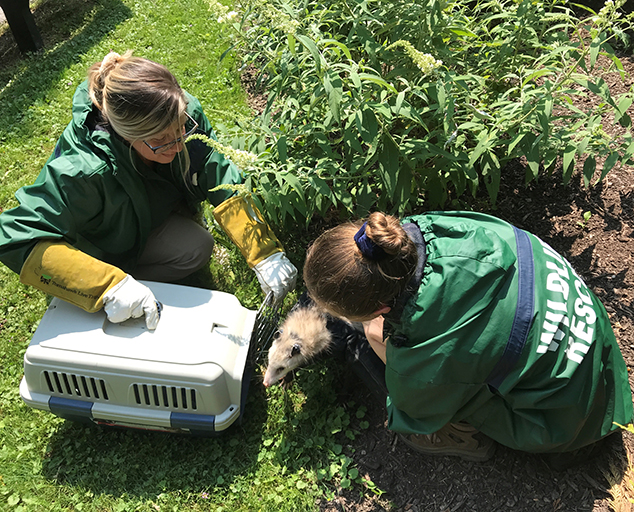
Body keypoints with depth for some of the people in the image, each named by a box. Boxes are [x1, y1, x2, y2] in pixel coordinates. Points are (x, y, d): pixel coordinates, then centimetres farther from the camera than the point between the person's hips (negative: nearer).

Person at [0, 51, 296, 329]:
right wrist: (110, 285, -51)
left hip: (155, 210, 6)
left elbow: (225, 187, -24)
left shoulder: (186, 116, -29)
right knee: (196, 247, -24)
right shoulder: (84, 171, -43)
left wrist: (265, 253, -33)